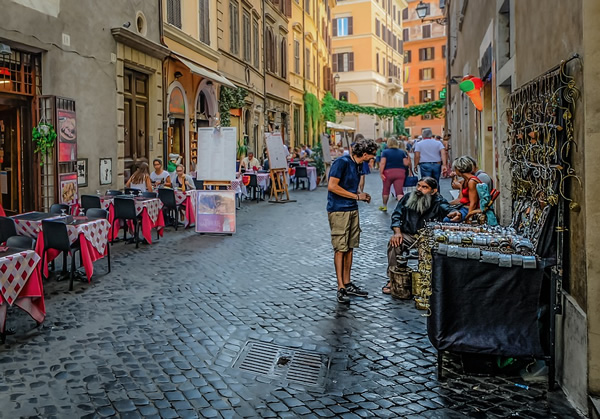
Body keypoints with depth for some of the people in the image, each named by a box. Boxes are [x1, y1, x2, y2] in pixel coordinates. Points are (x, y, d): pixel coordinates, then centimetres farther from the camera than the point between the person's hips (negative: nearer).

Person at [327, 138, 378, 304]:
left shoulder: (357, 165, 14)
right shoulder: (342, 162, -13)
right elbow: (332, 186, -20)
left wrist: (362, 196, 5)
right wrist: (356, 196, -14)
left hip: (352, 210, 9)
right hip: (338, 211, -9)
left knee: (350, 248, 11)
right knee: (340, 249, -5)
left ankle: (347, 284, 19)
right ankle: (341, 288, 0)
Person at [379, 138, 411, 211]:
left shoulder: (385, 152, 2)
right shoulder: (402, 152, 9)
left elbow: (382, 163, -11)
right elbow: (406, 163, 3)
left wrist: (381, 173, -11)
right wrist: (408, 158, 22)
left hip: (388, 172, -1)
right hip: (400, 172, 1)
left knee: (386, 190, 16)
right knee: (399, 191, -7)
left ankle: (384, 206, 29)